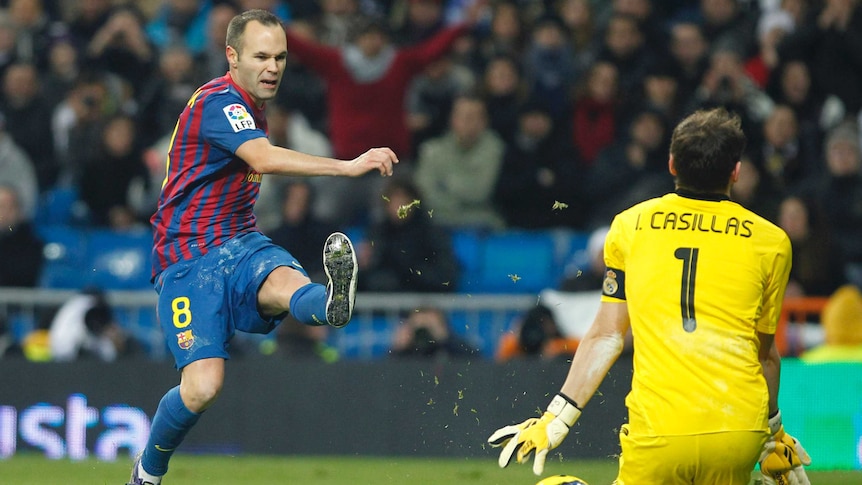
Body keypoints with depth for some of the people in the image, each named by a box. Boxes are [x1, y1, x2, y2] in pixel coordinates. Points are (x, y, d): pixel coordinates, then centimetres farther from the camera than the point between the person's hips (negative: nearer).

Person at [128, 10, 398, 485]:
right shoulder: (217, 101, -13)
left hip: (240, 244, 6)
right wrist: (349, 165, -39)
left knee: (285, 282, -33)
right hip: (189, 260, -6)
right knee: (203, 387, -19)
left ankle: (332, 303, -70)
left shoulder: (250, 108, 17)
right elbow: (264, 159, -31)